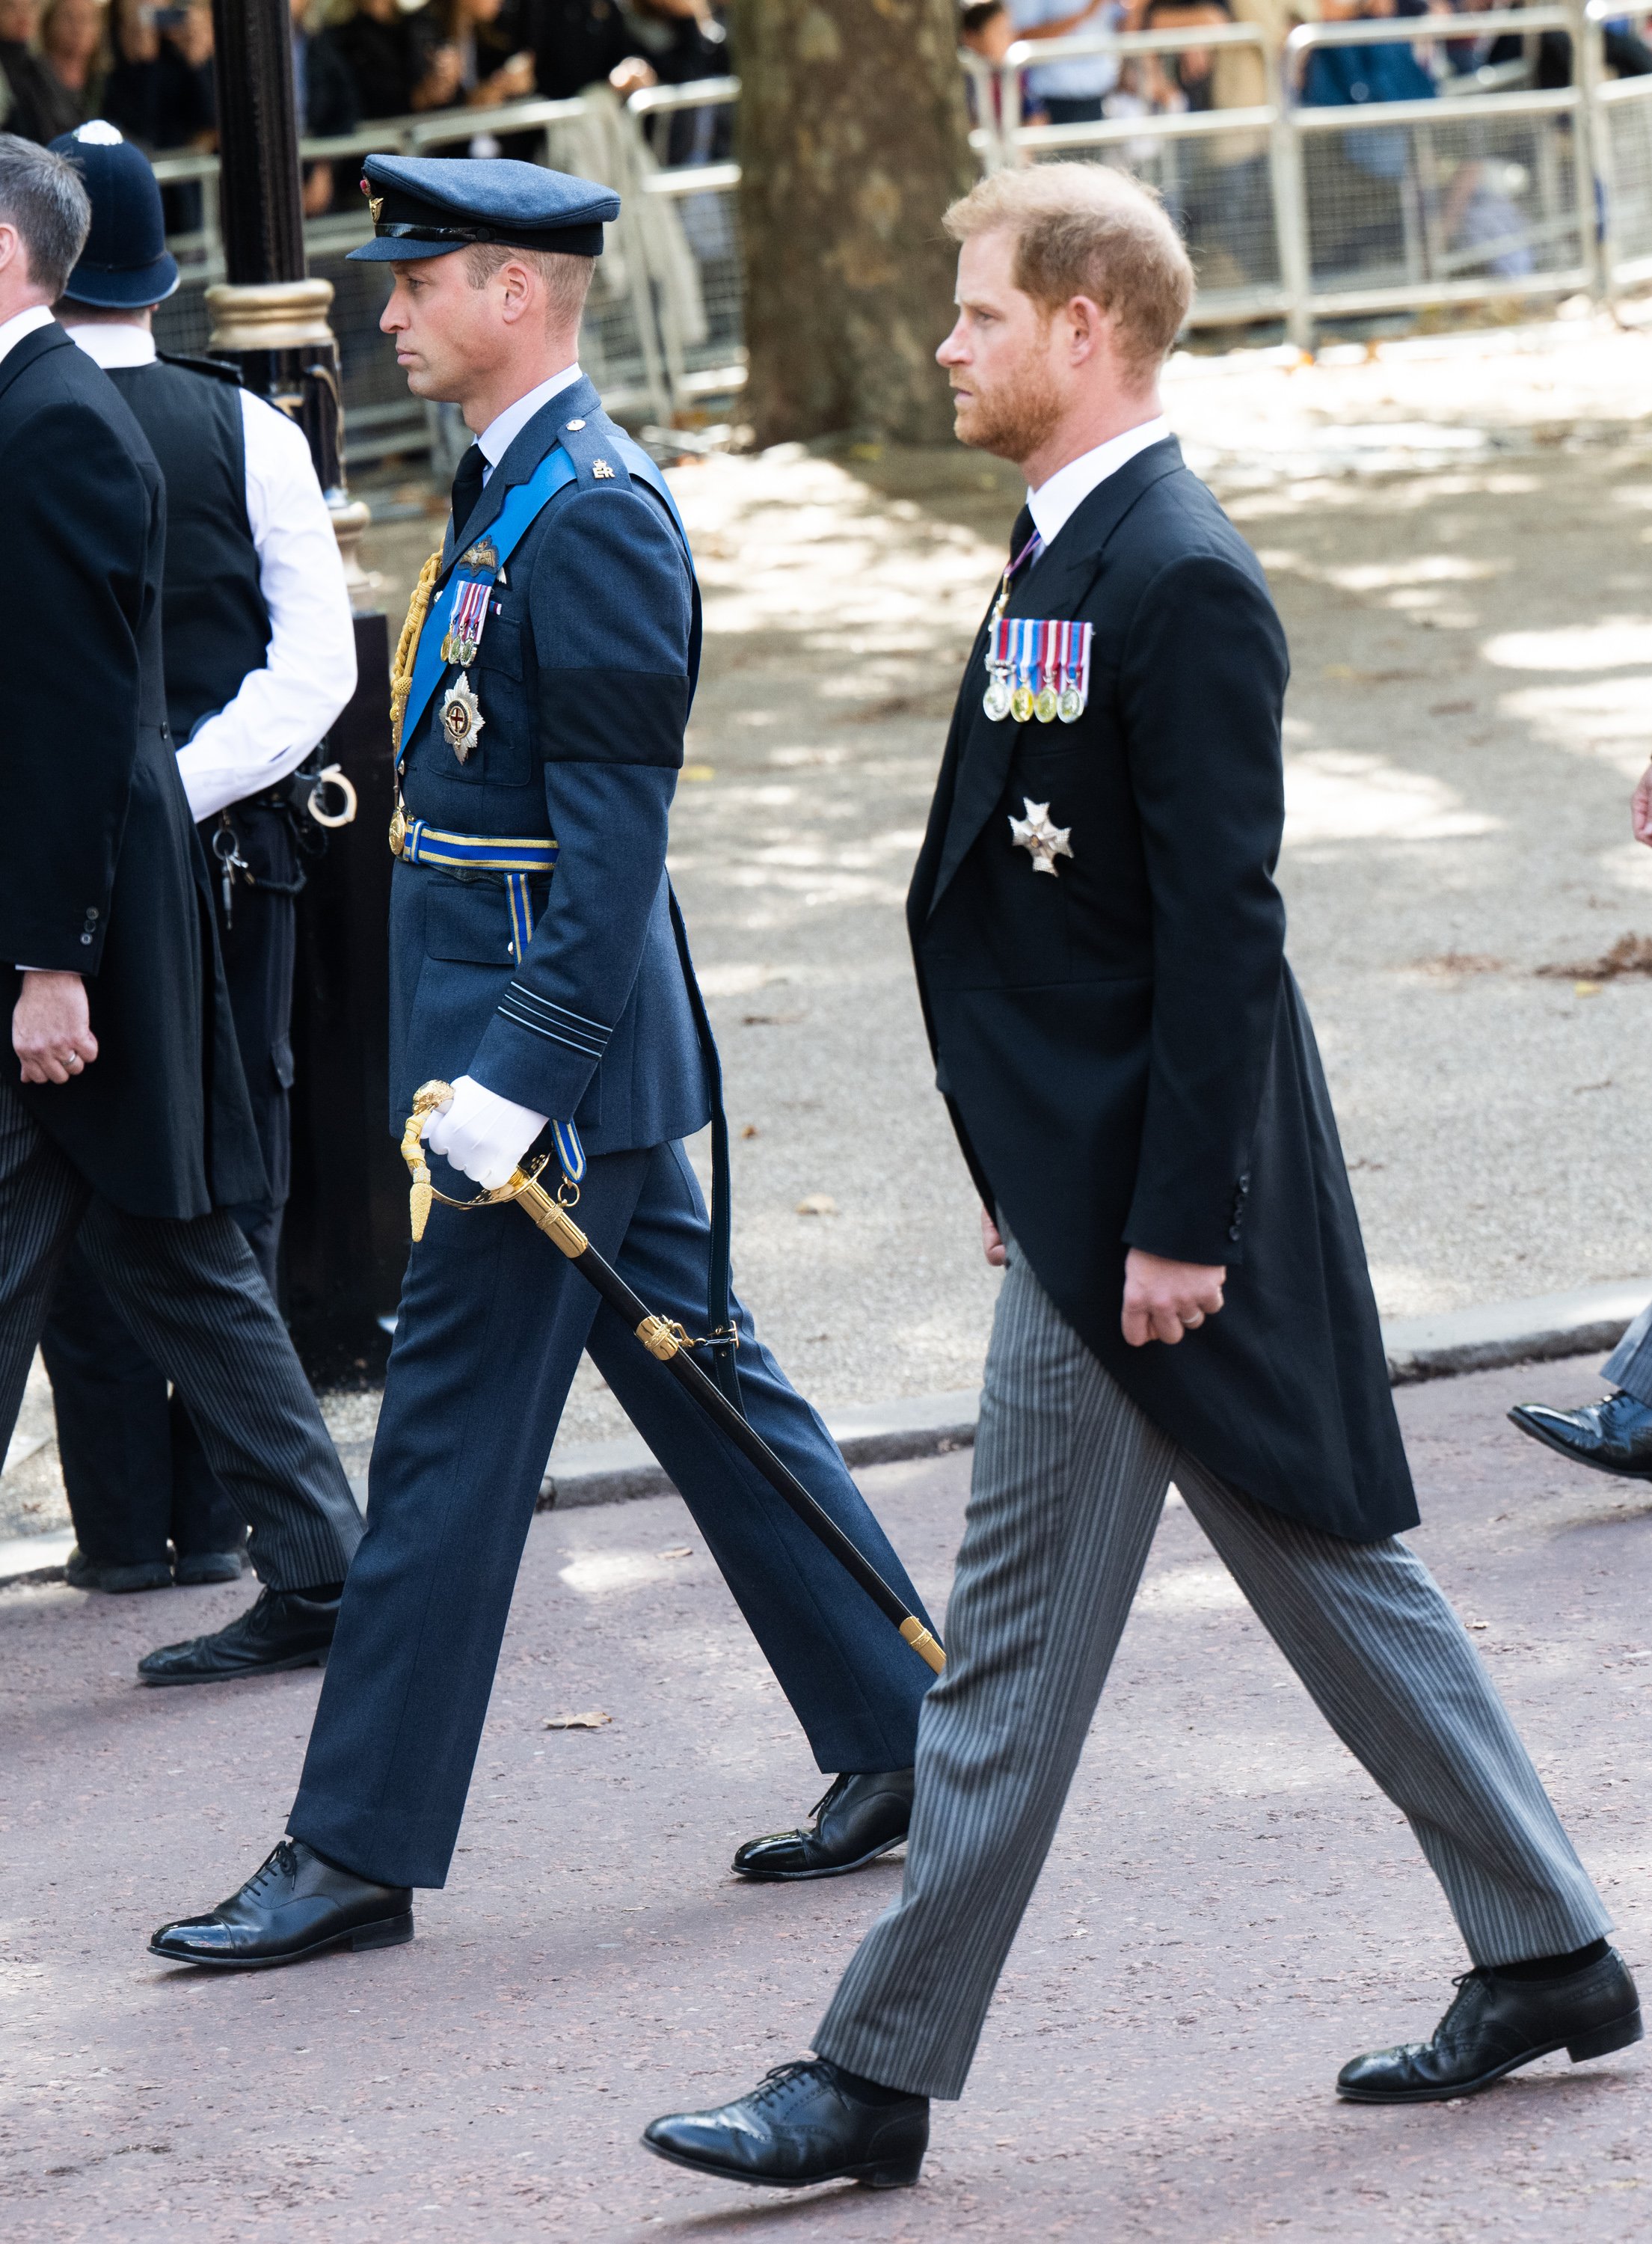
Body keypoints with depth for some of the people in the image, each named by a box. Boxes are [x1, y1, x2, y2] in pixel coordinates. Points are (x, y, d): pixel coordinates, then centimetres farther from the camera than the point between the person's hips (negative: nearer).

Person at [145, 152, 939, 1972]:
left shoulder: (591, 514, -18)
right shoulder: (511, 491, 13)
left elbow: (615, 836, -22)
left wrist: (514, 1086, -24)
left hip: (546, 1028, -10)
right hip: (533, 1035, 10)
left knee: (451, 1430, -4)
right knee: (702, 1379, 14)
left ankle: (359, 1849, 2)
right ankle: (900, 1739, 21)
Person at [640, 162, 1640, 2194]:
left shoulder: (1181, 584, -18)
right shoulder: (1070, 559, 12)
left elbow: (1220, 931, -21)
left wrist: (1173, 1224, -21)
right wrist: (1033, 1173, 19)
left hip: (1137, 1190, -10)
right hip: (1093, 1174, 10)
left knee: (1015, 1635, -4)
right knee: (1325, 1568, 15)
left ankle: (882, 2076, 3)